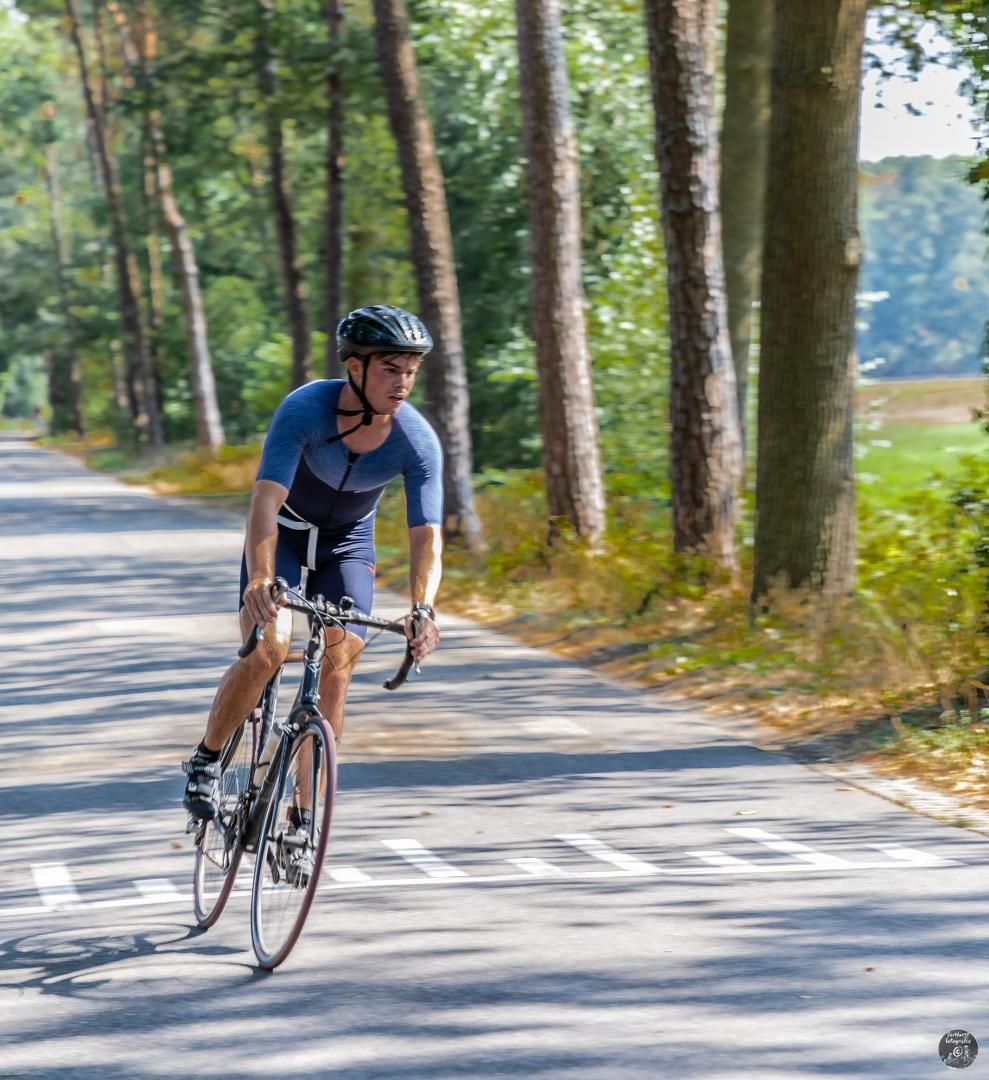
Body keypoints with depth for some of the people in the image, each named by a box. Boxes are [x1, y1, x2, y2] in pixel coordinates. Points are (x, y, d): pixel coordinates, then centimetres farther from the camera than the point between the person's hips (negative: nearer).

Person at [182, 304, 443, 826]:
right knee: (268, 648, -23)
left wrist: (423, 608, -46)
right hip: (282, 533, -2)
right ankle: (206, 762, -1)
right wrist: (260, 580, -55)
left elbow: (427, 535, -27)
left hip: (348, 543, 3)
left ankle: (305, 813, 1)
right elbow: (266, 498, -39)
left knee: (335, 674, -10)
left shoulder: (418, 442, -24)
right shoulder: (305, 409, -31)